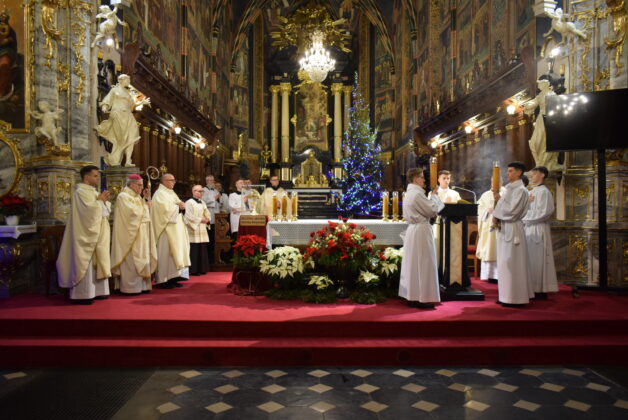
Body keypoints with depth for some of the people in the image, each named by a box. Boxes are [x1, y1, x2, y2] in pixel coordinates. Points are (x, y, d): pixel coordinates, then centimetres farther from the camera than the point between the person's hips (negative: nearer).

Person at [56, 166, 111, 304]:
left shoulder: (93, 192, 17)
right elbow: (89, 209, -23)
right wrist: (100, 200, -9)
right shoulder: (81, 192, -10)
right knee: (86, 263, -6)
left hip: (98, 235, 9)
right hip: (86, 234, -9)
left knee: (97, 262, 10)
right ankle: (83, 294, -2)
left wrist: (104, 201, -2)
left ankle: (96, 291, 16)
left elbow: (106, 209, 16)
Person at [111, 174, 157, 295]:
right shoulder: (123, 197, -10)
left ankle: (140, 285, 14)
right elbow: (133, 212, -19)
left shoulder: (137, 197, 17)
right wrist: (145, 206, -5)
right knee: (131, 261, -7)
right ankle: (130, 287, -1)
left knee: (140, 259, 9)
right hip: (130, 234, -9)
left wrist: (146, 200, 2)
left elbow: (142, 212, 13)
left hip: (140, 234, 9)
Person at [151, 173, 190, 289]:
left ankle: (172, 278, 11)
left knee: (177, 252, 7)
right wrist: (177, 206, -6)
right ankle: (164, 280, -4)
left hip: (176, 228, 9)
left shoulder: (171, 193, 19)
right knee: (166, 253, -8)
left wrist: (181, 204, -6)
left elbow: (181, 205, 17)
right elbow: (166, 208, -20)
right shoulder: (160, 193, -8)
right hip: (166, 228, -9)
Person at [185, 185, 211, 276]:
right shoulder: (189, 202, -5)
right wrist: (200, 220, -10)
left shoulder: (202, 203, 17)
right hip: (193, 231, -7)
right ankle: (193, 270, -1)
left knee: (202, 250, 6)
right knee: (194, 251, -7)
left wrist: (207, 219, 1)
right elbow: (189, 216, -13)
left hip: (202, 231, 7)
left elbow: (208, 214, 22)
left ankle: (201, 269, 13)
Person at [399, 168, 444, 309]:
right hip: (421, 231, -10)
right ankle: (422, 298, 2)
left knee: (413, 263, 13)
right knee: (423, 264, -4)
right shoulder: (417, 193, -17)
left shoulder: (410, 193, 14)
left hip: (413, 230, 10)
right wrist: (435, 196, 0)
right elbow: (432, 210, -15)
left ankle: (412, 296, 20)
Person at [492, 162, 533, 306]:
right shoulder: (509, 188, 15)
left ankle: (515, 298, 2)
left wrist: (499, 200, -8)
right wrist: (496, 214, 2)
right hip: (504, 228, 9)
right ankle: (507, 296, 19)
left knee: (512, 264, -5)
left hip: (513, 229, -9)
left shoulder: (521, 190, -12)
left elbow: (512, 211, -20)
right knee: (506, 264, 12)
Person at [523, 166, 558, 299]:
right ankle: (534, 289, 13)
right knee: (531, 260, 8)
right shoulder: (532, 191, 17)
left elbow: (544, 212, -16)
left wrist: (526, 217, -11)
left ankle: (540, 291, 2)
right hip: (529, 228, 8)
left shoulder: (544, 192, -9)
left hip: (538, 229, -8)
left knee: (537, 259, -4)